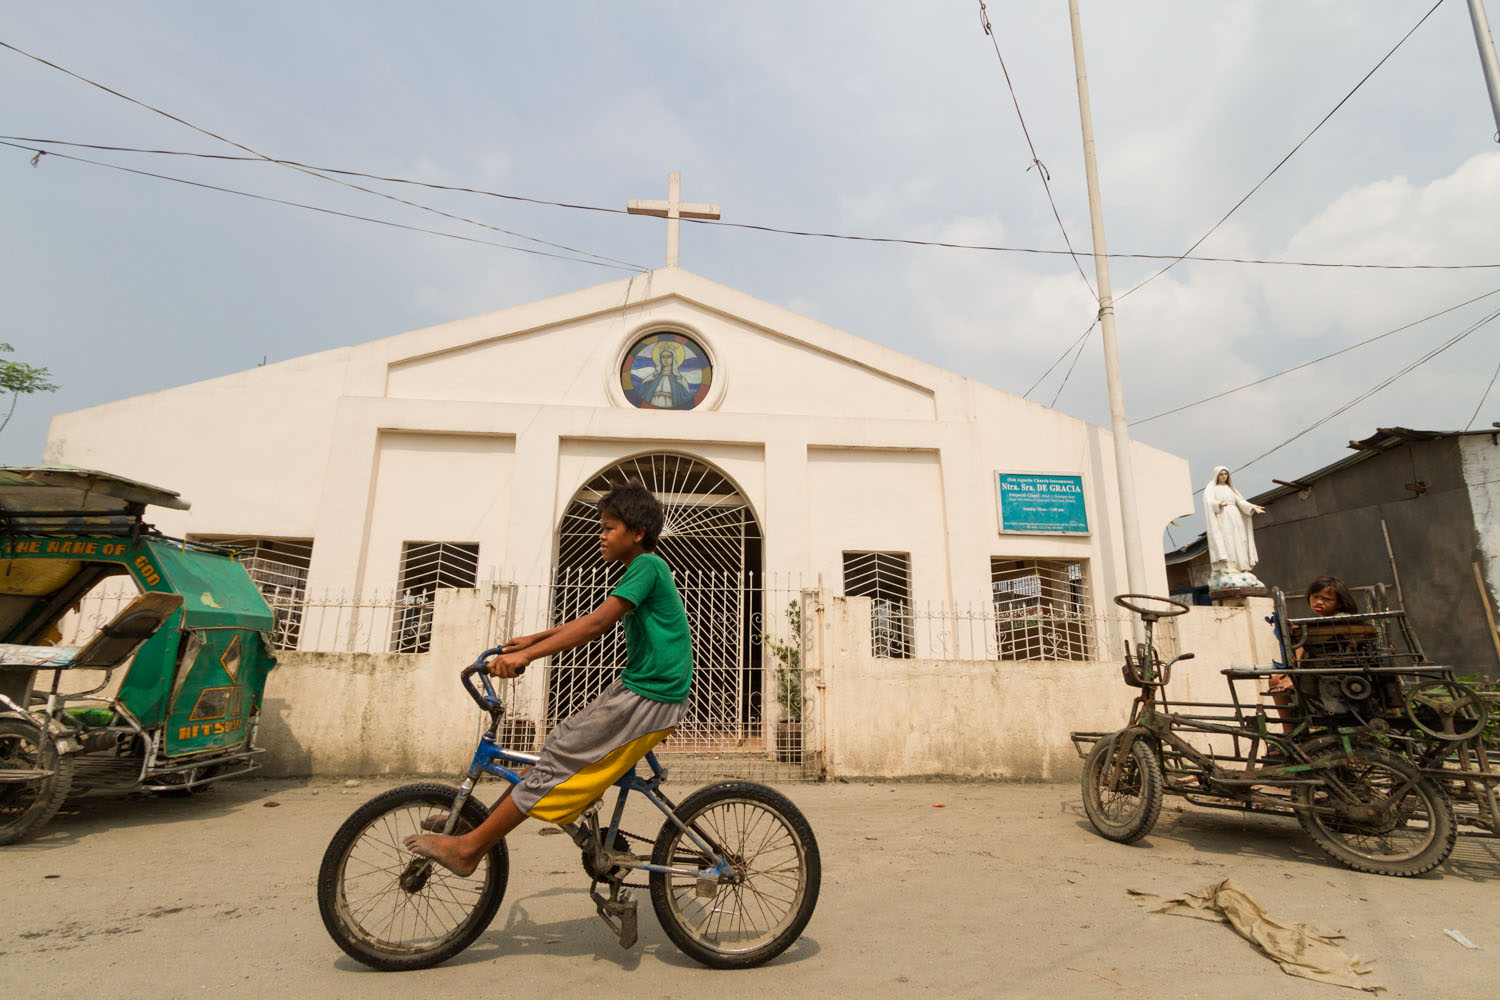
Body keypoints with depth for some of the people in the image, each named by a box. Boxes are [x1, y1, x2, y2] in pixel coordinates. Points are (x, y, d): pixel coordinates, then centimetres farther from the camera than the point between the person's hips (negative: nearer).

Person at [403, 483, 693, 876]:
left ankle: (468, 847, 2)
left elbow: (598, 623, -24)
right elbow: (593, 620, 22)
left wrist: (527, 655, -26)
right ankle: (485, 824, 23)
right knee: (562, 741, 12)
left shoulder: (647, 565, -14)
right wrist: (533, 639, 21)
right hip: (637, 687, 9)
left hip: (649, 699, -9)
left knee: (558, 760, -7)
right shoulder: (643, 569, 16)